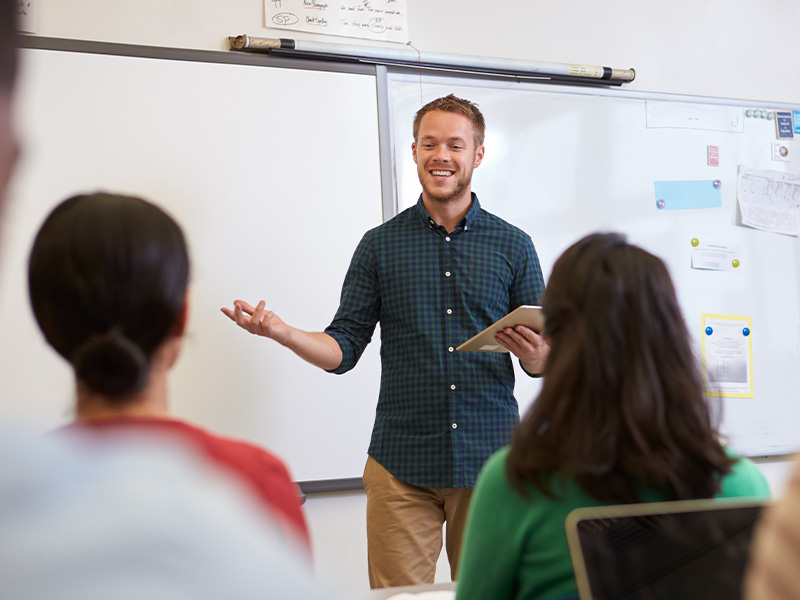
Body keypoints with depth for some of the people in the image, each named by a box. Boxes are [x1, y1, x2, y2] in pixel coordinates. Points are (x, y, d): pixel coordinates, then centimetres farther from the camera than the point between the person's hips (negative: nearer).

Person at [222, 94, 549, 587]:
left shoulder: (513, 245, 6)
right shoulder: (381, 245, 7)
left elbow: (545, 361, 7)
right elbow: (344, 349, 5)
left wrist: (536, 354, -16)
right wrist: (280, 332, -12)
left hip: (490, 460, 0)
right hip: (402, 466, 0)